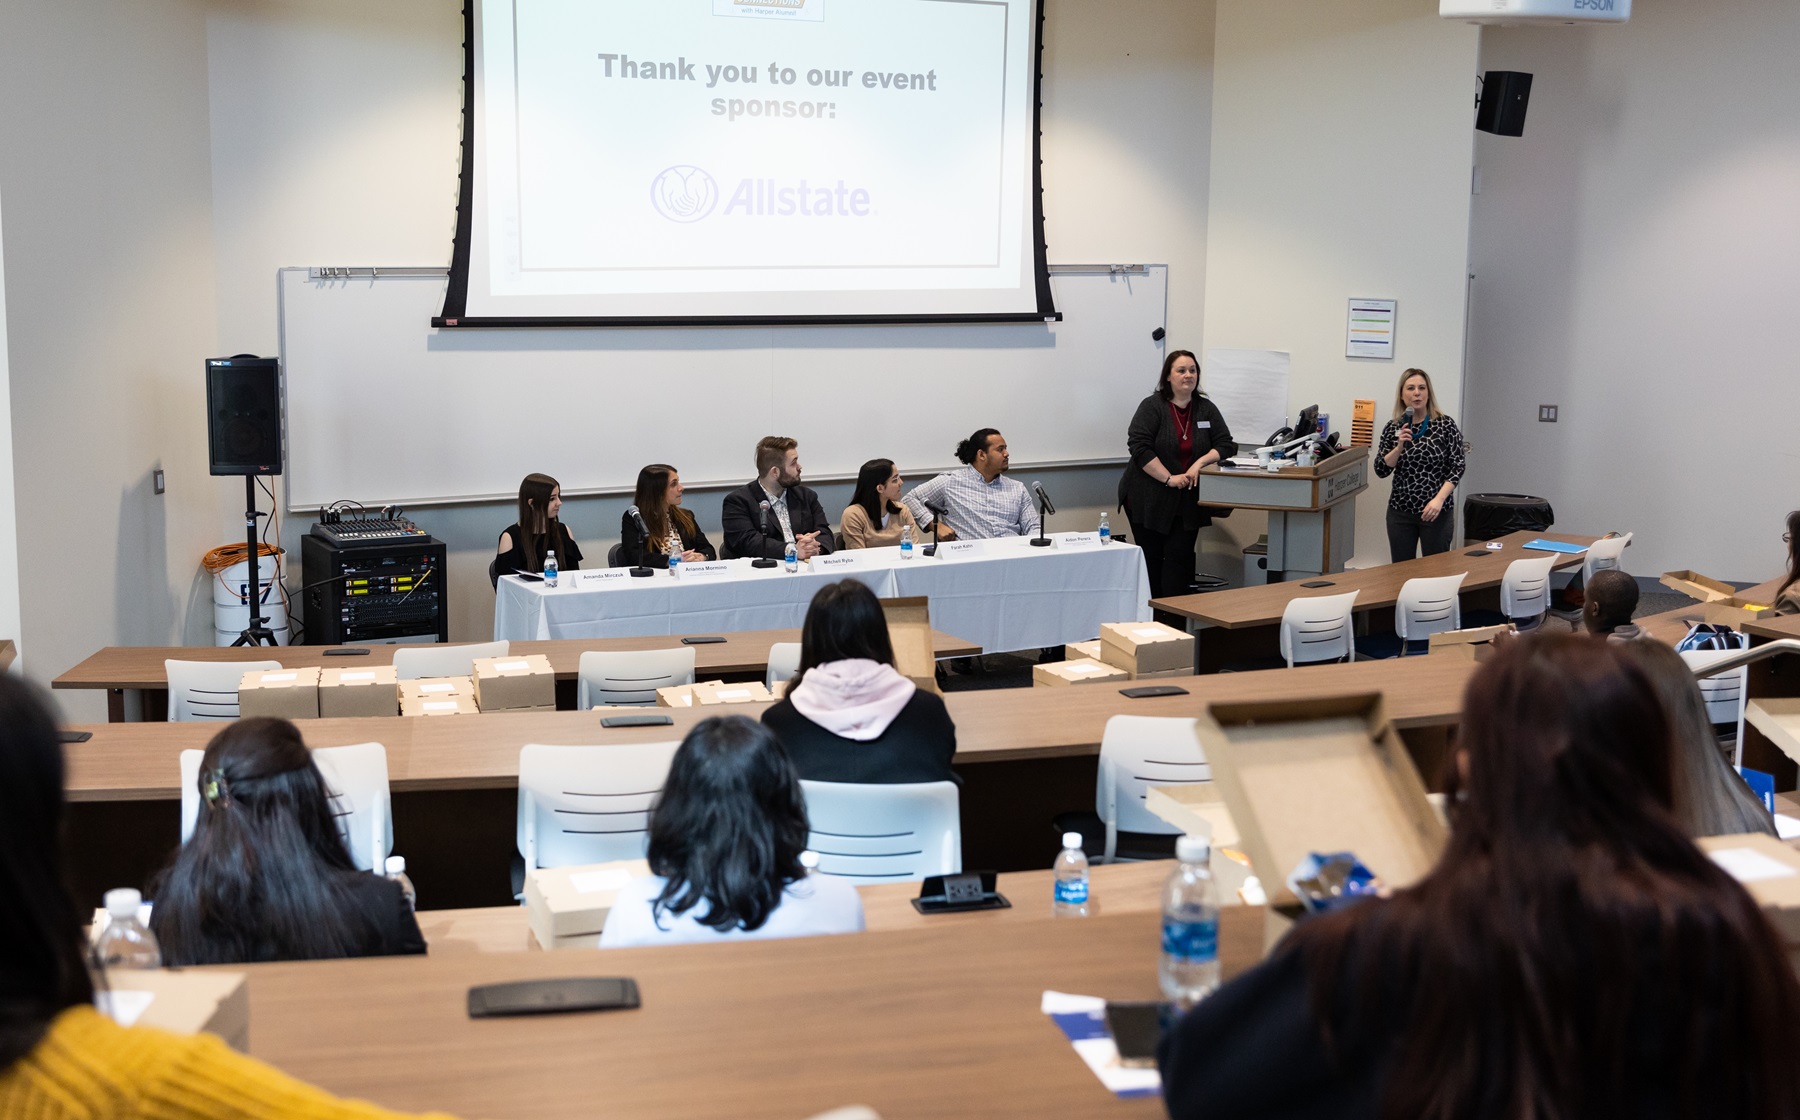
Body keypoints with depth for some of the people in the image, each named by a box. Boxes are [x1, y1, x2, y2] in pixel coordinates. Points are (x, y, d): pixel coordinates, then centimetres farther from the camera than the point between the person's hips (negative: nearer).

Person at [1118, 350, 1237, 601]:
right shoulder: (1152, 406, -6)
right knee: (1151, 558, 2)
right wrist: (1169, 478, -19)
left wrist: (1200, 462, -14)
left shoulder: (1207, 409, 7)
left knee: (1180, 556, -4)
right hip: (1150, 500, -3)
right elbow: (1139, 447, -15)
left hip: (1187, 502, 3)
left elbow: (1226, 446, 4)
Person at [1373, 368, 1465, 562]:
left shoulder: (1445, 425, -5)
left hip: (1436, 512, -3)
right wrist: (1399, 447, -14)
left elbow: (1457, 467, -7)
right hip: (1400, 511, 3)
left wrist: (1439, 499, -19)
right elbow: (1381, 471, 1)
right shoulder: (1393, 428, 4)